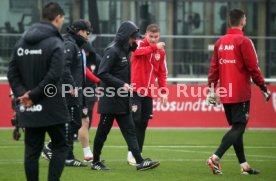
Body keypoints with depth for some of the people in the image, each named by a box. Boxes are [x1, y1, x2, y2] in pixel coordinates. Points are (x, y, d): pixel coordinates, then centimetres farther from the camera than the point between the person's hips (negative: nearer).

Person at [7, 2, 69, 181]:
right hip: (51, 107, -6)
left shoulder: (22, 42, 10)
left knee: (32, 151, 9)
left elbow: (12, 72, 7)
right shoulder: (55, 43, -11)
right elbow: (53, 76, -19)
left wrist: (21, 92, -3)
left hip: (29, 110, 6)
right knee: (60, 146, 5)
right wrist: (32, 95, -12)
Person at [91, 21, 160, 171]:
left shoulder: (124, 50, 12)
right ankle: (96, 162, 13)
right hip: (110, 100, -9)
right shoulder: (112, 50, -15)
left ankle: (140, 161, 0)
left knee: (130, 131, 3)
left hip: (122, 101, 9)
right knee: (103, 131, 3)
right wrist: (122, 84, -21)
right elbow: (102, 73, -20)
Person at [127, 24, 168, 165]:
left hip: (148, 93, 5)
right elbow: (138, 51, -29)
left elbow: (162, 73, 14)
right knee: (135, 121, -10)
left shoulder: (161, 52, 11)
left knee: (143, 123, 7)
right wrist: (154, 47, -36)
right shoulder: (139, 44, -4)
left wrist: (163, 91, 8)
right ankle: (132, 152, -6)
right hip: (135, 90, -5)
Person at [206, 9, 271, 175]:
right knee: (238, 128, -6)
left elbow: (214, 68, 8)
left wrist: (212, 89, 12)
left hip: (225, 93, 7)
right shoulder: (244, 41, -10)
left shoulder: (220, 42, 9)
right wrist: (264, 88, -3)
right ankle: (215, 158, -20)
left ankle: (244, 165, 15)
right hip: (240, 93, -7)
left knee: (236, 128, 13)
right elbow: (253, 68, -11)